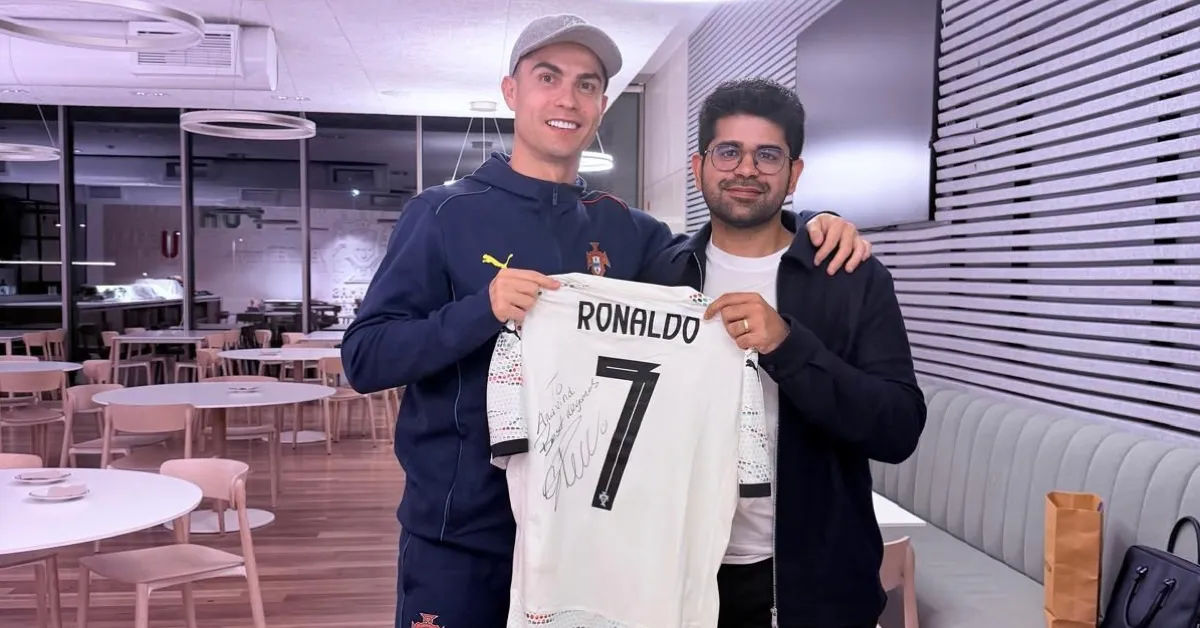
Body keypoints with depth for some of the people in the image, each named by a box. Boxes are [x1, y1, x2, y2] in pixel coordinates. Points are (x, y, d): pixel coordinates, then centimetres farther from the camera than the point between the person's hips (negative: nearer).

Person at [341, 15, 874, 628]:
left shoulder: (623, 230, 4)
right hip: (460, 537, -3)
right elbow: (364, 359, -10)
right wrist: (483, 309, -25)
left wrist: (810, 224, -4)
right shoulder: (443, 214, -6)